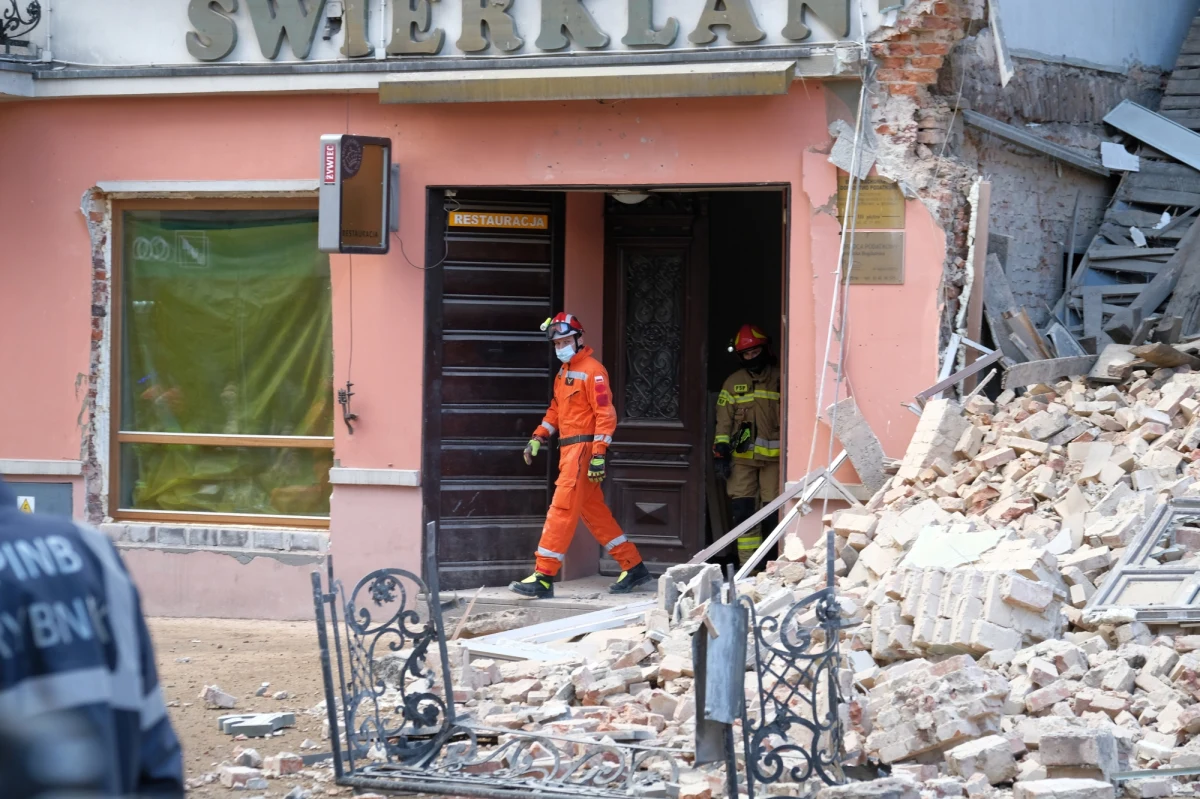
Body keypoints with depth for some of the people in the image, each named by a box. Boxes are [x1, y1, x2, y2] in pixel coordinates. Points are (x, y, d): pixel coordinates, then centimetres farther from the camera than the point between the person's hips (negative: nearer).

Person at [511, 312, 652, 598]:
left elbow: (605, 413, -15)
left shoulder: (591, 371, -11)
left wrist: (599, 455, -21)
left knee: (562, 510, -12)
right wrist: (538, 437, 13)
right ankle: (633, 566, 20)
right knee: (593, 511, 13)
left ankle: (543, 577, -13)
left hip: (583, 447, -10)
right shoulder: (564, 373, 19)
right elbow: (556, 410, 26)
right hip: (569, 449, 10)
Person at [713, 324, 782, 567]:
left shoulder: (781, 379, 6)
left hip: (774, 456, -2)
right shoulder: (733, 382, 13)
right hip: (741, 457, 2)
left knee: (774, 511, -6)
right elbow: (724, 420, 12)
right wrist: (721, 453, 3)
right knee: (742, 510, -3)